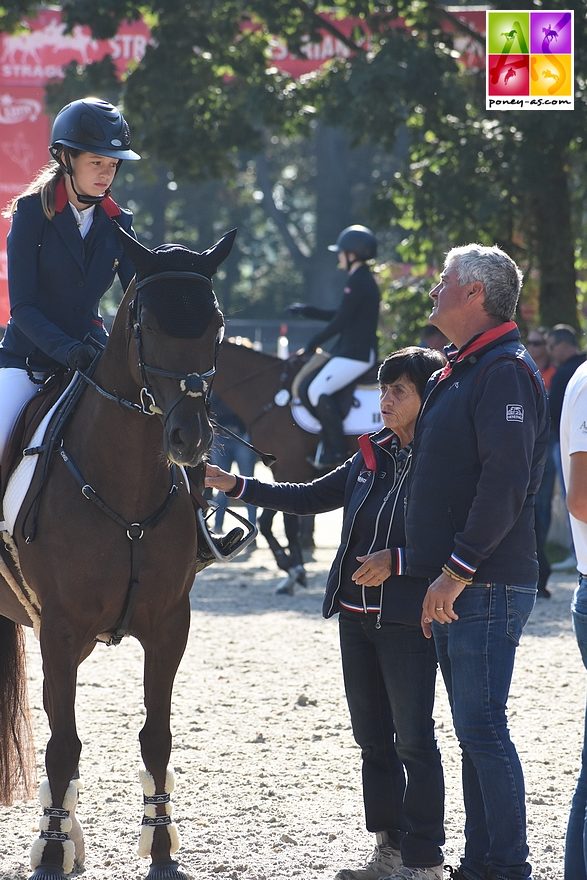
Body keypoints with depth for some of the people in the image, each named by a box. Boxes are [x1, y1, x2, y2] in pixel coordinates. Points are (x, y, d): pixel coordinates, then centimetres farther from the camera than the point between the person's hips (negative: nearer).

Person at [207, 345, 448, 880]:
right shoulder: (372, 456, 10)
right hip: (356, 614, 8)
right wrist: (238, 487, 12)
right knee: (373, 737, 12)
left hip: (407, 620, -8)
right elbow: (311, 498, 16)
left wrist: (396, 560, -22)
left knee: (413, 739, -4)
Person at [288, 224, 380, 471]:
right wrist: (307, 311, 23)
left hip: (356, 354, -11)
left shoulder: (358, 282, -15)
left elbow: (340, 321, -17)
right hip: (351, 350, 11)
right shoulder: (362, 279, 17)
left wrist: (314, 343, -7)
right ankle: (330, 443, 12)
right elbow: (341, 315, 24)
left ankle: (336, 451, -15)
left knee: (318, 390, -19)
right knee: (305, 385, 11)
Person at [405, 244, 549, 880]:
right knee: (474, 727, 12)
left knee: (481, 726, -10)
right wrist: (434, 574, 20)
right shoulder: (460, 371, 19)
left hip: (486, 587, -10)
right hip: (455, 586, 10)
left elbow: (505, 481, -23)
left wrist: (458, 568, -23)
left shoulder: (504, 370, -13)